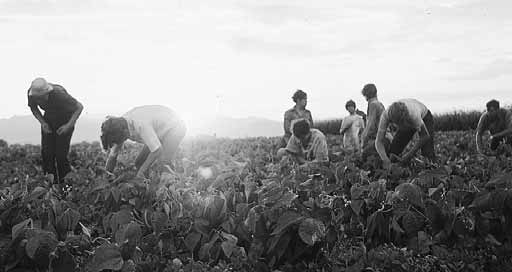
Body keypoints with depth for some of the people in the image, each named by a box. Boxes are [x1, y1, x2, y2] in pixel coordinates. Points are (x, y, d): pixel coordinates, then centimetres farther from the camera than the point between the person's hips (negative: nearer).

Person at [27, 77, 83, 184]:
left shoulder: (59, 94, -39)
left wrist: (69, 126, -27)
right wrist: (42, 122, -14)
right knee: (46, 152, -9)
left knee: (60, 154, -8)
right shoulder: (32, 93, -24)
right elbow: (33, 107, 0)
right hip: (49, 120, 4)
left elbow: (79, 107, -25)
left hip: (65, 121, -4)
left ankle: (63, 182, 11)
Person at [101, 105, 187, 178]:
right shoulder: (120, 126, -12)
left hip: (174, 128, -8)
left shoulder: (141, 125, -38)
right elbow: (113, 155, -4)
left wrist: (141, 171, -23)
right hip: (162, 131, 8)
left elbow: (157, 150, -31)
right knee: (139, 163, 3)